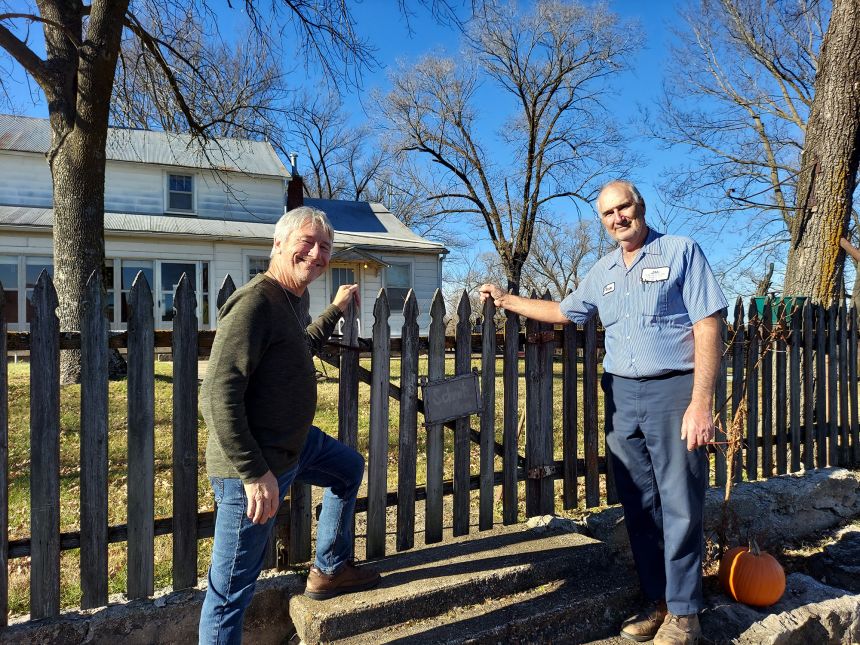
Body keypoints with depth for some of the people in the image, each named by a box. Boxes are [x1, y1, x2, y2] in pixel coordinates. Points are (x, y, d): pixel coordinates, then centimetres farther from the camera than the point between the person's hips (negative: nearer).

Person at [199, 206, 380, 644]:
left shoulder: (294, 300, 7)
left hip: (295, 443, 10)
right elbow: (219, 395, -29)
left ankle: (330, 570, 43)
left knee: (349, 468, 30)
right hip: (254, 465, -10)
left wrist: (336, 309, 31)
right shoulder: (256, 301, -23)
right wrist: (254, 473, -29)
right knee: (232, 590, 2)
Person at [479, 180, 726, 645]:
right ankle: (656, 601, 25)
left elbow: (708, 327, -9)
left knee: (680, 507, 1)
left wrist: (701, 402, -16)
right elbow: (565, 312, 28)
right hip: (621, 395, 5)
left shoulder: (681, 252, -2)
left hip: (674, 389, -5)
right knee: (639, 506, 10)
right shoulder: (603, 271, 14)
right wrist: (505, 300, 27)